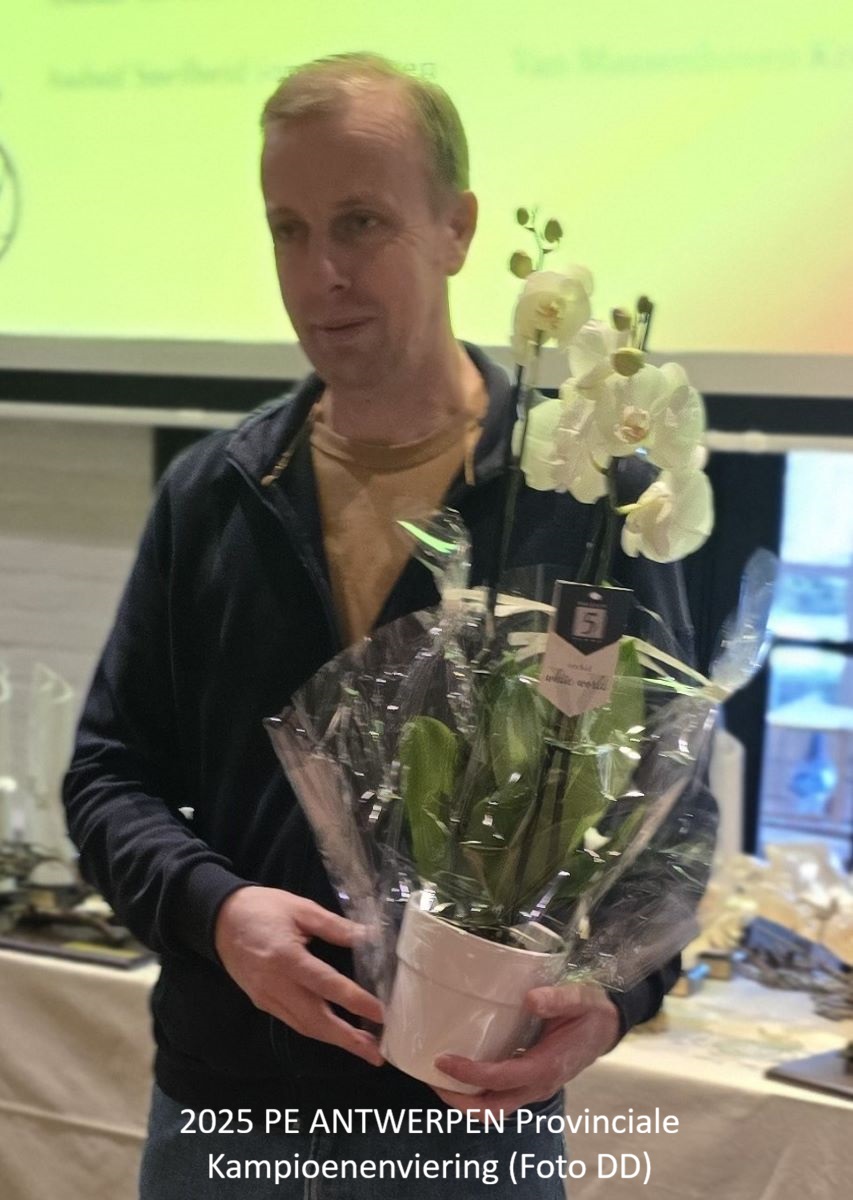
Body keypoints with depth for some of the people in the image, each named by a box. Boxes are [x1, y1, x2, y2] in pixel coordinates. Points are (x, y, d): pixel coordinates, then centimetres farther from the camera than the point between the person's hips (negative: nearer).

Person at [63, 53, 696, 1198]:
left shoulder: (592, 496, -8)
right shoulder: (211, 494, 1)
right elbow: (109, 772, 5)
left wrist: (613, 995, -22)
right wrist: (213, 907, -15)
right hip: (218, 1104, 3)